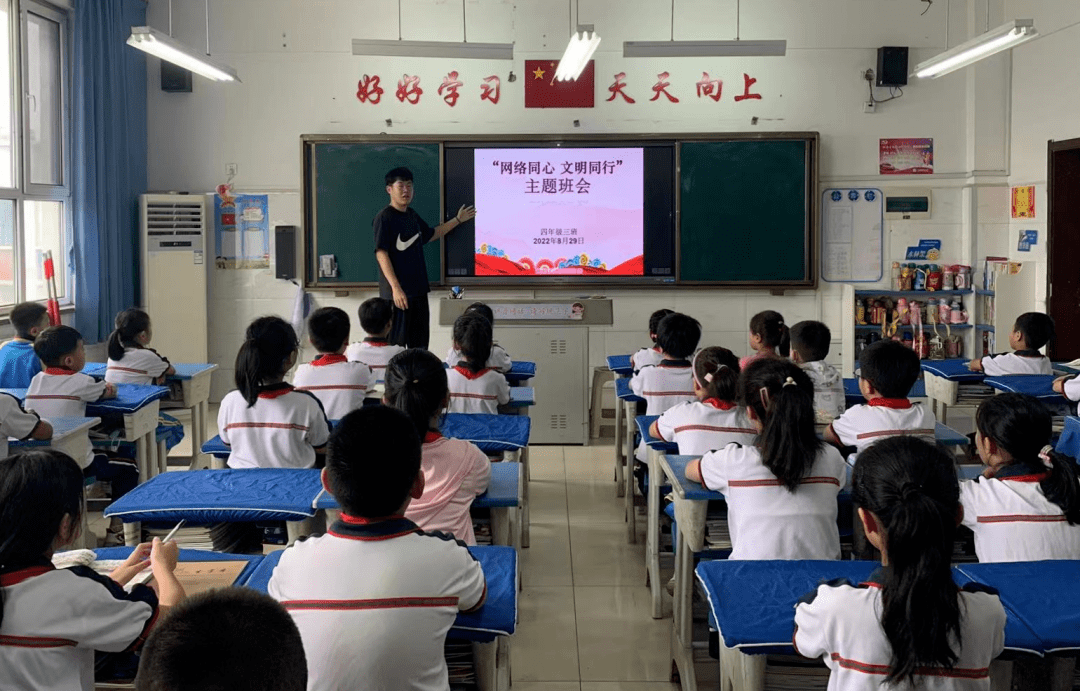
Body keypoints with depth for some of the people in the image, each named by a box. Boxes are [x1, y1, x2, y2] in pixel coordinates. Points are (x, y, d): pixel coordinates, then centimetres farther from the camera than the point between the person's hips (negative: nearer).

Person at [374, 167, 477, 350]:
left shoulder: (412, 215, 13)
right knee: (395, 343, -9)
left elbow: (430, 235, 31)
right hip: (397, 291, -8)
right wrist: (396, 287, -25)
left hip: (418, 289, 8)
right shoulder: (384, 218, -11)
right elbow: (381, 253, -18)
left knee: (419, 344, 13)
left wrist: (457, 220, 30)